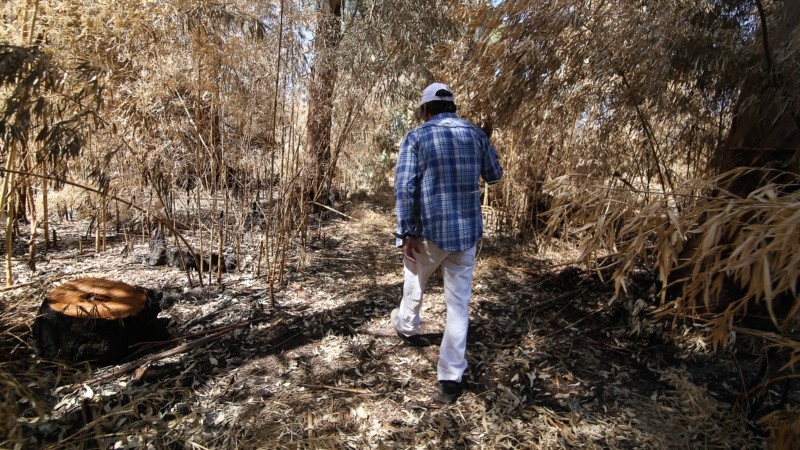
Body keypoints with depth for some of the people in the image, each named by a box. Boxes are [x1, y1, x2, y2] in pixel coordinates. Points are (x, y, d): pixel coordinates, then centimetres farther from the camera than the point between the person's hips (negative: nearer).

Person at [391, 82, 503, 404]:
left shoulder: (416, 137, -6)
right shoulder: (477, 135, 4)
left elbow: (404, 188, -14)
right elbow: (494, 176, 17)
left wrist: (406, 233, -9)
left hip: (430, 231, -2)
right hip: (467, 232, 2)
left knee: (414, 281, 26)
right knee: (459, 302, 8)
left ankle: (407, 327, 53)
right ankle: (451, 377, 11)